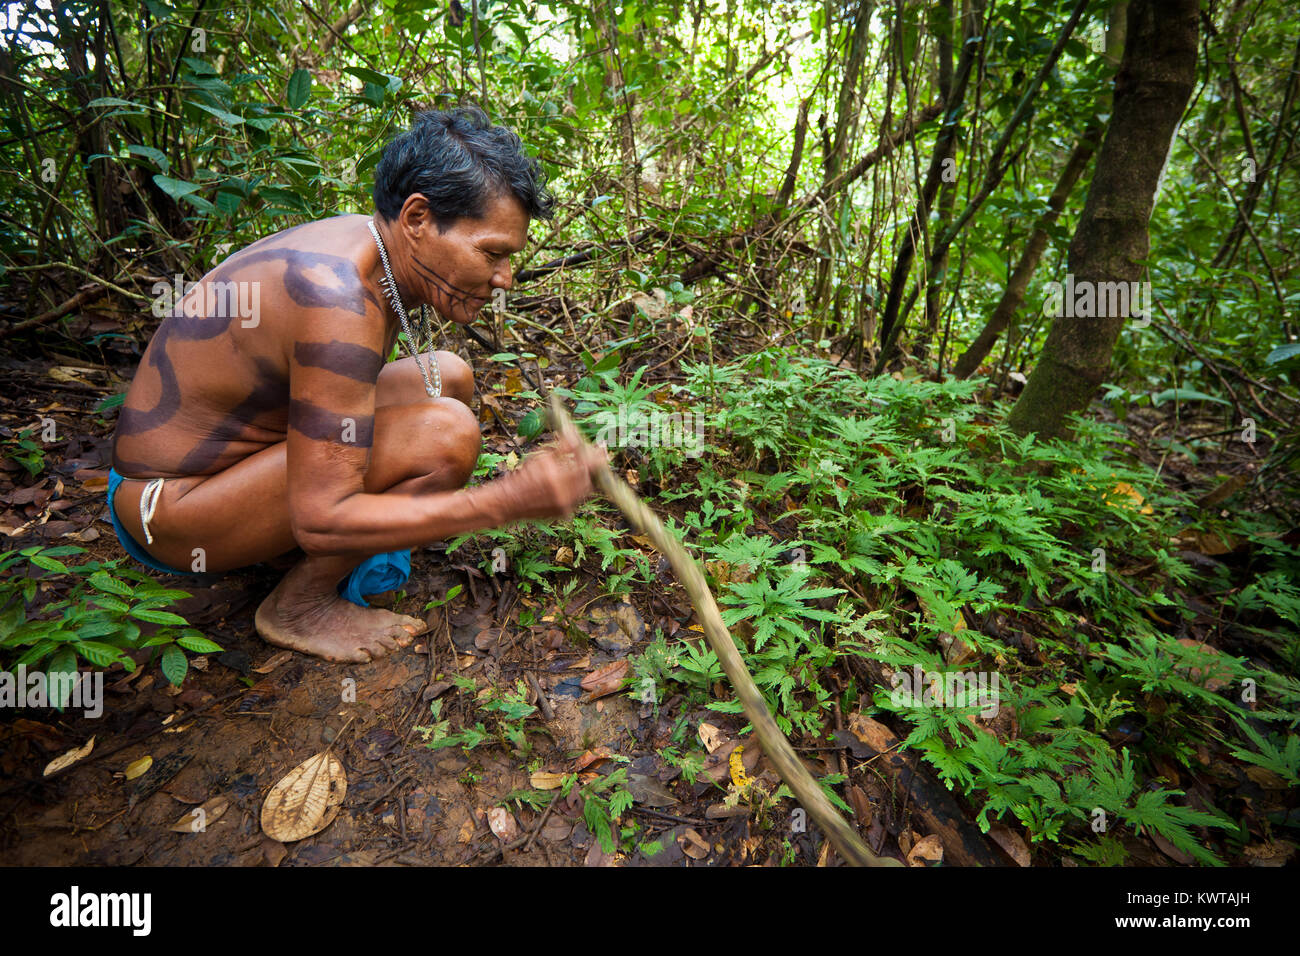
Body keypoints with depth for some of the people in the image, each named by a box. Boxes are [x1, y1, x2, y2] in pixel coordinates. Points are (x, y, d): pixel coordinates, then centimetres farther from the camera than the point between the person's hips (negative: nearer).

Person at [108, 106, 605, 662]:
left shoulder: (368, 244, -2)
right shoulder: (339, 303, -31)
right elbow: (320, 521, -32)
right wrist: (511, 501, -33)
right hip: (171, 511, -9)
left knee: (448, 376, 5)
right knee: (444, 430, -28)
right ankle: (297, 607, -8)